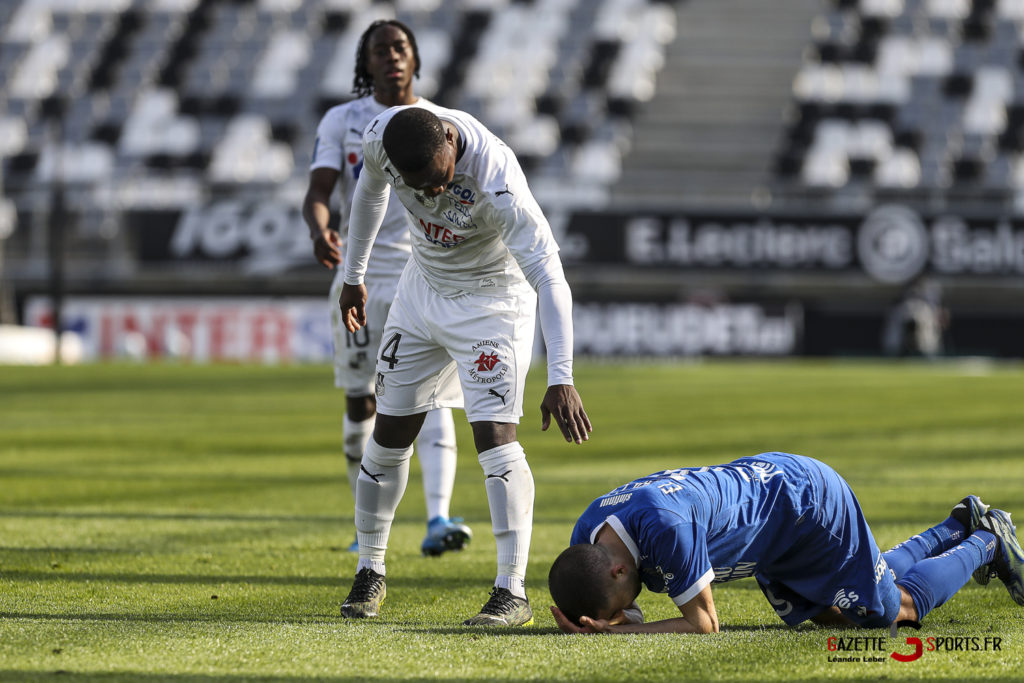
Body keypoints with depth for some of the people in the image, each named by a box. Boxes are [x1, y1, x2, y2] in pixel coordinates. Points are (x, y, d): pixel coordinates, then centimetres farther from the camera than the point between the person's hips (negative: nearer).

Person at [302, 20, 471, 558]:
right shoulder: (342, 121, 3)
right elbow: (317, 194, -8)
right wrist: (319, 231, -30)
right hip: (361, 275, 1)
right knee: (360, 402, 6)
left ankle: (438, 519, -30)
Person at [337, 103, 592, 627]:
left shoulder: (495, 180, -37)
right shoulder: (380, 138, -22)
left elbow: (548, 274, -37)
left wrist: (560, 379, -43)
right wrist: (353, 275, 15)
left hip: (491, 300, -5)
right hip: (423, 287, 5)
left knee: (495, 435, -17)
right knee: (389, 432, 7)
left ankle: (512, 592, -15)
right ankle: (370, 571, 22)